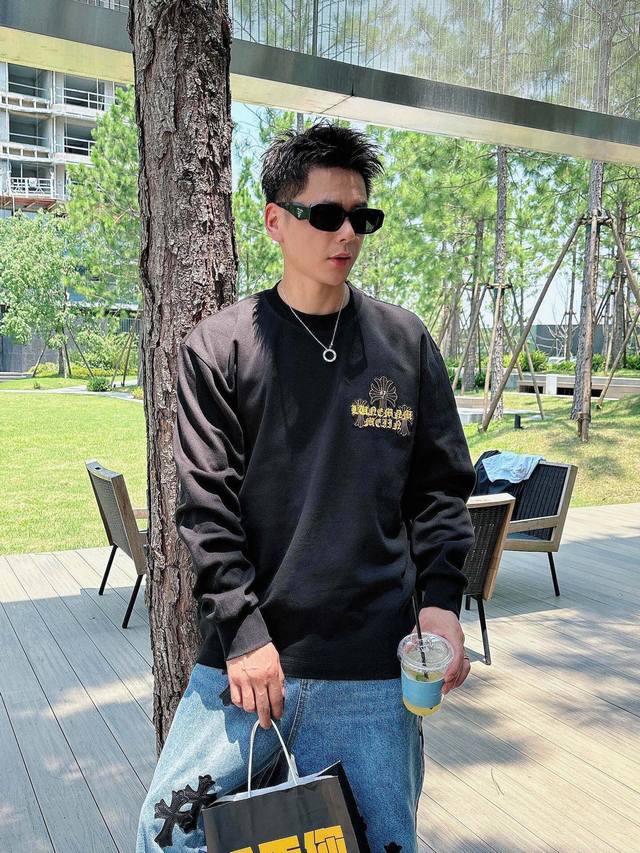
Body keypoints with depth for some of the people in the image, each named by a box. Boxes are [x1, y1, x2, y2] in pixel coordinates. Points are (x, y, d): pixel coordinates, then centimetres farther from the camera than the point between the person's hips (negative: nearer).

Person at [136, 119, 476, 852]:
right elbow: (205, 505, -5)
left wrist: (441, 596, -5)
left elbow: (440, 486, 8)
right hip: (246, 659, -1)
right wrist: (244, 631, -12)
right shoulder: (219, 347, -1)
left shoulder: (406, 343, 5)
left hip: (372, 669, 1)